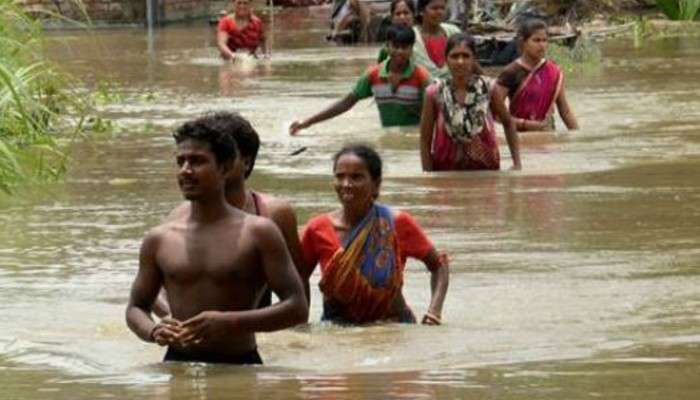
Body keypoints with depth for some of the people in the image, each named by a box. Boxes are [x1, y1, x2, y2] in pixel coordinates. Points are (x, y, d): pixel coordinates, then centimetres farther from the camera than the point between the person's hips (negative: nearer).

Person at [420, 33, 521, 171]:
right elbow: (425, 141, -3)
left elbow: (508, 123, 9)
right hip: (446, 171, 0)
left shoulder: (488, 88, -7)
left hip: (485, 170, 0)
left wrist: (517, 163, 6)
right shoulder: (435, 93, -9)